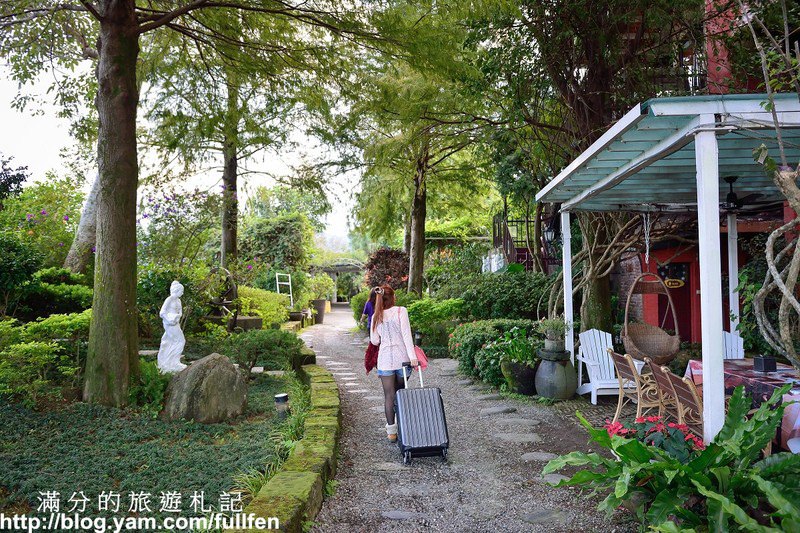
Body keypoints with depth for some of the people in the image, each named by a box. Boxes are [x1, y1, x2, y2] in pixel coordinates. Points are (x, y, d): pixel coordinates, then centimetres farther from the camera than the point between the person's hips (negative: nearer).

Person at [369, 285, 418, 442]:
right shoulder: (401, 311, -6)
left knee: (389, 395, 4)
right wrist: (412, 356, -16)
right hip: (402, 358, -1)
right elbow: (406, 334, -13)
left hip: (385, 359, 1)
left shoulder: (376, 316, 4)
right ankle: (399, 422, 25)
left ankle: (391, 432, 4)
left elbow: (374, 341, 7)